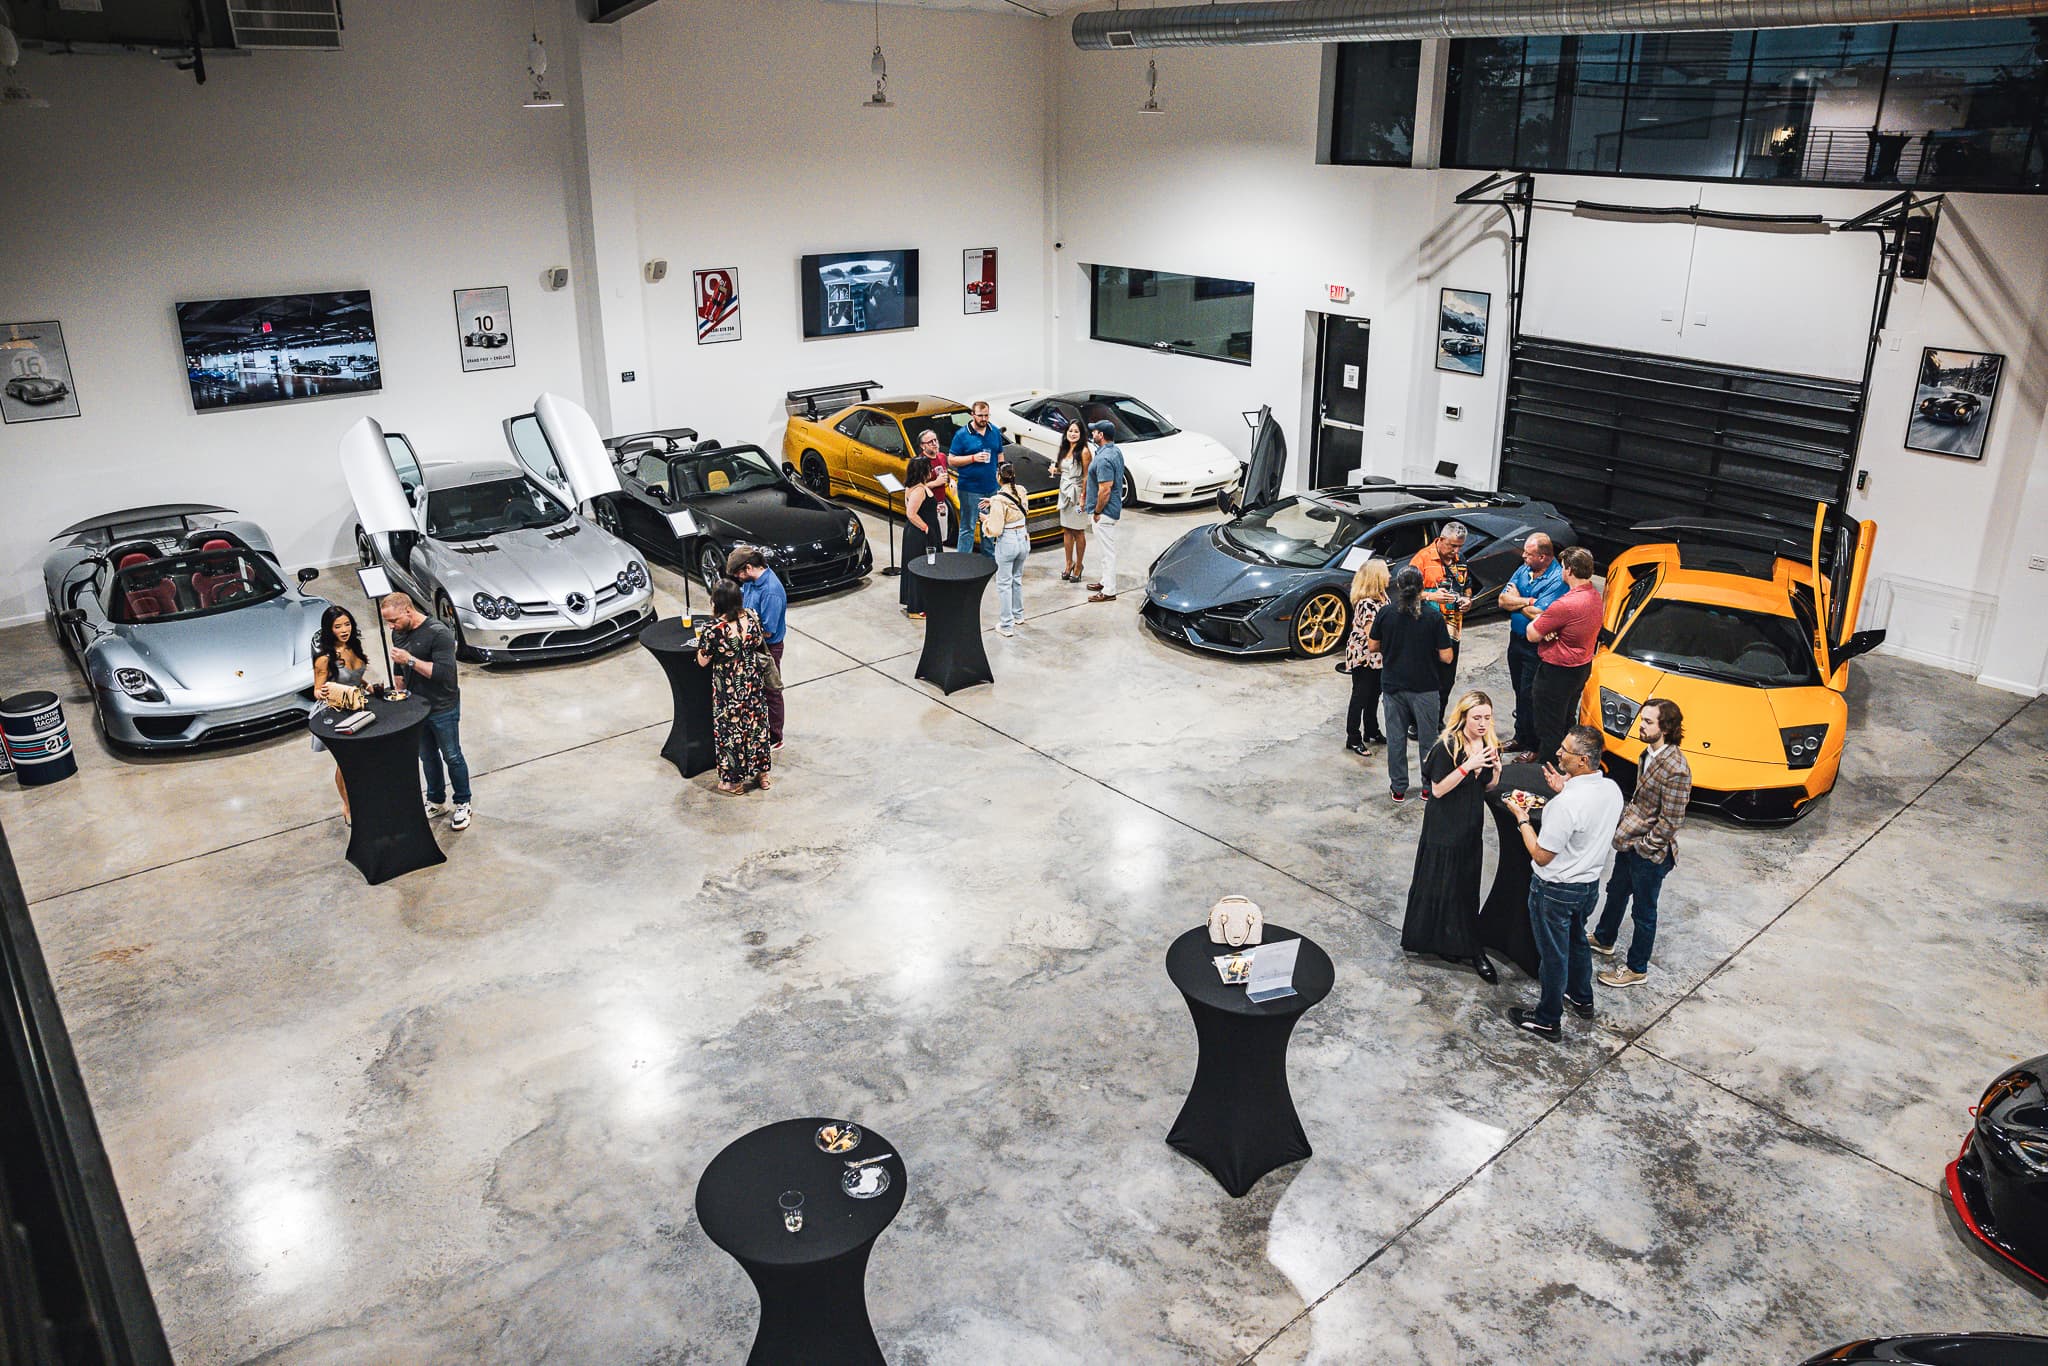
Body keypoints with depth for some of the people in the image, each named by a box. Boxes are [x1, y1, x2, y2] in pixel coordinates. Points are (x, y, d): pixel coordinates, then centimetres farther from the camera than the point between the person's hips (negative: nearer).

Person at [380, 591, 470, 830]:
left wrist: (410, 660, -30)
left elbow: (444, 673, -29)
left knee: (452, 757, 6)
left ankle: (463, 804, 20)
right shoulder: (398, 633, 2)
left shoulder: (439, 634, -22)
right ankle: (436, 801, 32)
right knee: (428, 757, 17)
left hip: (443, 709, -7)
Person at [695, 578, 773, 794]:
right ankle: (761, 773, 36)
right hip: (754, 684, 5)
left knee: (730, 731, 13)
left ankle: (733, 782, 27)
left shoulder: (715, 629, -26)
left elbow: (702, 661, -14)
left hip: (728, 690, -4)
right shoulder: (752, 618, -12)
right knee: (755, 725, 21)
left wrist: (703, 644, 3)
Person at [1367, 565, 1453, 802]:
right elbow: (1446, 657, -11)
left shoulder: (1385, 613, -8)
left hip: (1392, 685, 1)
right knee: (1428, 738, 14)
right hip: (1425, 687, -1)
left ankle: (1399, 788, 18)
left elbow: (1372, 647, 1)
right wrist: (1427, 650, 8)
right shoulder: (1433, 616, -12)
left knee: (1396, 738, 11)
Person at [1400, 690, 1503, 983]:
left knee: (1466, 885, 12)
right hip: (1444, 827, -6)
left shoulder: (1488, 744, 0)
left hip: (1471, 826, 6)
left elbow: (1488, 787, 9)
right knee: (1441, 884, 5)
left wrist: (1496, 769, -12)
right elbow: (1438, 789, -19)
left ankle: (1470, 947, 22)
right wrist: (1467, 766, -28)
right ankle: (1439, 940, 21)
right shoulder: (1447, 746, -20)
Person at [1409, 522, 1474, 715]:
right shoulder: (1422, 557, -9)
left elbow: (1467, 587, 26)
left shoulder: (1461, 560, 12)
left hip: (1452, 630, 6)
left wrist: (1467, 599, 5)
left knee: (1446, 681, 12)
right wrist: (1430, 596, -25)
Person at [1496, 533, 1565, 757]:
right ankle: (1520, 736, 33)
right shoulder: (1523, 570, 4)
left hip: (1536, 647, -7)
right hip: (1516, 639, 7)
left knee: (1530, 696, -1)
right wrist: (1529, 601, -16)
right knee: (1519, 691, 18)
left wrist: (1516, 600, -11)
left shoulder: (1557, 579, -20)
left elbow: (1540, 615, -27)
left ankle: (1533, 746, 12)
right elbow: (1503, 601, -2)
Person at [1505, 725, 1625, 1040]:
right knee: (1577, 940, 29)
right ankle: (1581, 999, 49)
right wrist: (1566, 791, 5)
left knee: (1553, 954, 10)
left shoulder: (1567, 804, -34)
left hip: (1556, 890, -8)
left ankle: (1548, 1020, 27)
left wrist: (1521, 818, -14)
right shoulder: (1612, 790, -9)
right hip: (1590, 883, 8)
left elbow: (1541, 856, -24)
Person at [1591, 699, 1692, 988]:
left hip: (1650, 853, -8)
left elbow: (1671, 822, -24)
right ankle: (1604, 939, 51)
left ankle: (1637, 968, 28)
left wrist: (1643, 846, -16)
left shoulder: (1676, 770, -29)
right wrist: (1625, 825, 6)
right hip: (1629, 842, 9)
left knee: (1643, 911, 10)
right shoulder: (1649, 754, -1)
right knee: (1617, 891, 28)